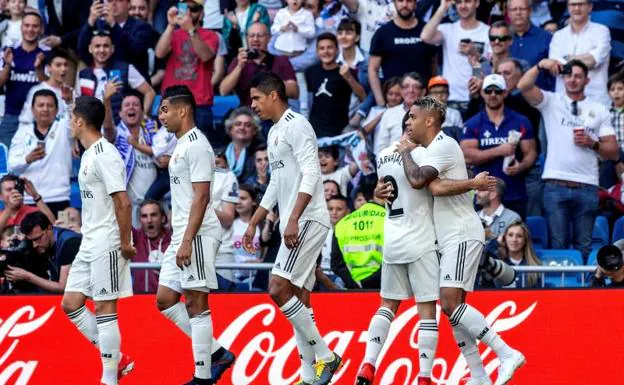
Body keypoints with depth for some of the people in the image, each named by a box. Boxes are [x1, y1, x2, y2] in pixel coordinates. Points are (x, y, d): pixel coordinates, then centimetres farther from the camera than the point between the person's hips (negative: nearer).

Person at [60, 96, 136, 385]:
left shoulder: (105, 155, -15)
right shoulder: (89, 155, 15)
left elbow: (123, 202, -20)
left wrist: (125, 242, -19)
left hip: (107, 245, -10)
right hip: (89, 244, 10)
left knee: (104, 308, -7)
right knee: (70, 304, 8)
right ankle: (116, 359, 15)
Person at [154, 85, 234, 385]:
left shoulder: (196, 145, -13)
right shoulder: (182, 145, 18)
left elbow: (201, 197, -19)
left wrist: (187, 241, -23)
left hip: (198, 235, -10)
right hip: (182, 236, 10)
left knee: (196, 302, -8)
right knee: (165, 299, 8)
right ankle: (216, 353, 11)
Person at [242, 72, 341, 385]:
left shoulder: (296, 126, -10)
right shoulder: (275, 133, 20)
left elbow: (311, 174, -20)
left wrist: (293, 219, -26)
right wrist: (253, 224, 28)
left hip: (308, 220, -10)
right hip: (294, 226, 10)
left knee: (278, 289, -17)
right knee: (298, 299, 6)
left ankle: (325, 356, -11)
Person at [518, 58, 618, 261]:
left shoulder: (599, 111, 14)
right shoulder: (551, 102, 10)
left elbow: (613, 152, 11)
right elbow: (524, 86, -7)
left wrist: (592, 143, -6)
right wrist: (540, 66, -17)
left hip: (587, 186, 1)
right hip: (556, 185, -1)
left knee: (584, 246, 2)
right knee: (557, 245, -2)